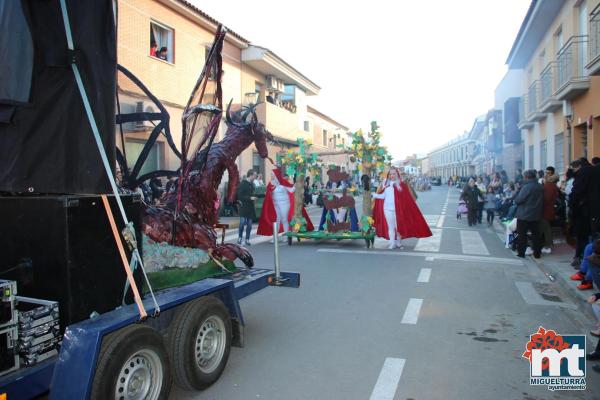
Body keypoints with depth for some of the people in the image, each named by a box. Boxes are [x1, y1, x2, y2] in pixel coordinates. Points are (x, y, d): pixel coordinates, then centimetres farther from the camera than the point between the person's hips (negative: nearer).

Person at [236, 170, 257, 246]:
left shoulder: (252, 184, 11)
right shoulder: (242, 184, -10)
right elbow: (239, 196, -15)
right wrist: (250, 198, -19)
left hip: (251, 207, 6)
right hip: (244, 207, -6)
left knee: (249, 224, 6)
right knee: (242, 223, -10)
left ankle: (247, 240, 14)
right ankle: (239, 238, 10)